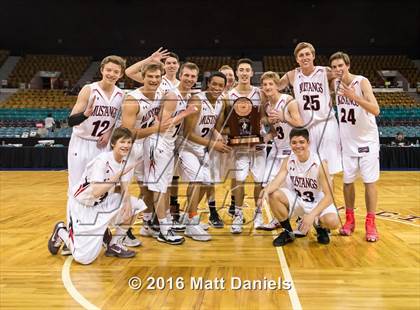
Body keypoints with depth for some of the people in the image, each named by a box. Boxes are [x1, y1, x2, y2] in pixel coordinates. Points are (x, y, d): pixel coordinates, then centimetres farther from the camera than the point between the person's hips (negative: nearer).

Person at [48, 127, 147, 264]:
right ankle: (61, 232, 16)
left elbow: (124, 189, -3)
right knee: (84, 258, -14)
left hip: (103, 202, 7)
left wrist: (127, 202, -23)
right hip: (84, 205, -7)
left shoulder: (125, 161, -2)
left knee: (136, 205, -11)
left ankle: (114, 245, 6)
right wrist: (118, 175, -35)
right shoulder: (102, 160, -25)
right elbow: (96, 192, -32)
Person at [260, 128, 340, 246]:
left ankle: (320, 227, 8)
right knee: (274, 195, -25)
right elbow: (276, 181, -19)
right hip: (296, 200, 3)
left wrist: (312, 215, -35)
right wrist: (266, 190, -44)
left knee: (332, 222, -33)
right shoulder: (288, 161, -9)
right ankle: (288, 232, -2)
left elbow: (328, 196, -23)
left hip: (318, 202, -3)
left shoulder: (320, 163, -21)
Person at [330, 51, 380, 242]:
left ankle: (370, 224, 7)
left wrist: (355, 97, -36)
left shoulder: (362, 82, -14)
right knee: (347, 181, 7)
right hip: (347, 141, 4)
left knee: (369, 181, -2)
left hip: (367, 140, -4)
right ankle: (350, 220, 20)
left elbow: (376, 110, -25)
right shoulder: (335, 84, 1)